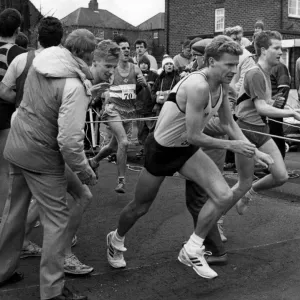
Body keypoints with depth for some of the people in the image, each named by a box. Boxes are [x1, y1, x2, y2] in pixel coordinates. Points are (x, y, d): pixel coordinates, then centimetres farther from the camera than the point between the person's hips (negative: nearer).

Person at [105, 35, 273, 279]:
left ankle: (192, 251, 7)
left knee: (224, 196, -10)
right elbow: (193, 136, -30)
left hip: (187, 149, 7)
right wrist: (231, 145, -22)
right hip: (161, 150, -7)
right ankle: (116, 241, 45)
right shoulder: (198, 86, -32)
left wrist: (253, 151, -4)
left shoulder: (222, 85, -5)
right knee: (140, 208, 13)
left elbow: (229, 123, 6)